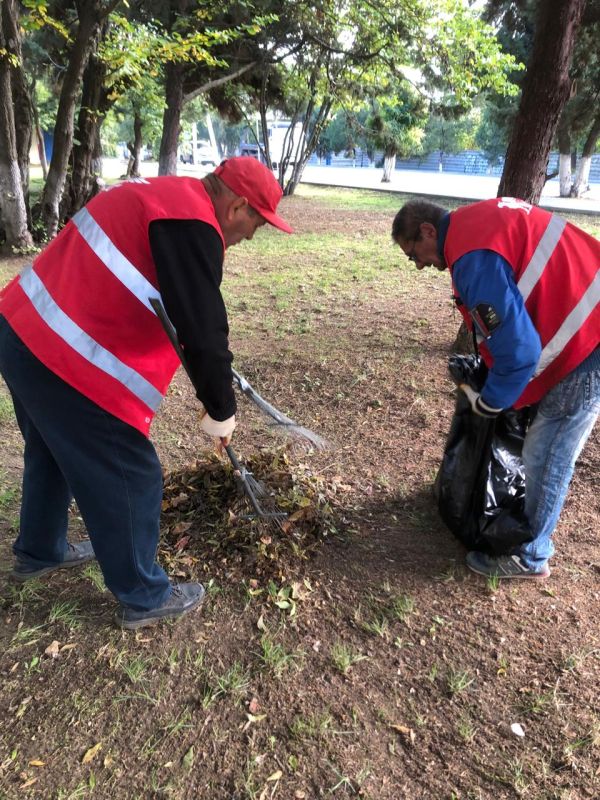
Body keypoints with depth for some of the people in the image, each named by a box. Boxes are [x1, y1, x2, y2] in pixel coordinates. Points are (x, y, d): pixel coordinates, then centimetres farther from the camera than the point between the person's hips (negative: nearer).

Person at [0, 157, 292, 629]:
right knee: (129, 481, 5)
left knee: (52, 454, 28)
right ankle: (144, 598, 25)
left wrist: (220, 371, 27)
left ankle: (39, 552, 51)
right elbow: (203, 331, -20)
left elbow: (192, 313, 23)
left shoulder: (163, 196, 16)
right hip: (68, 361, -11)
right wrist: (221, 412, -6)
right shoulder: (192, 225, -17)